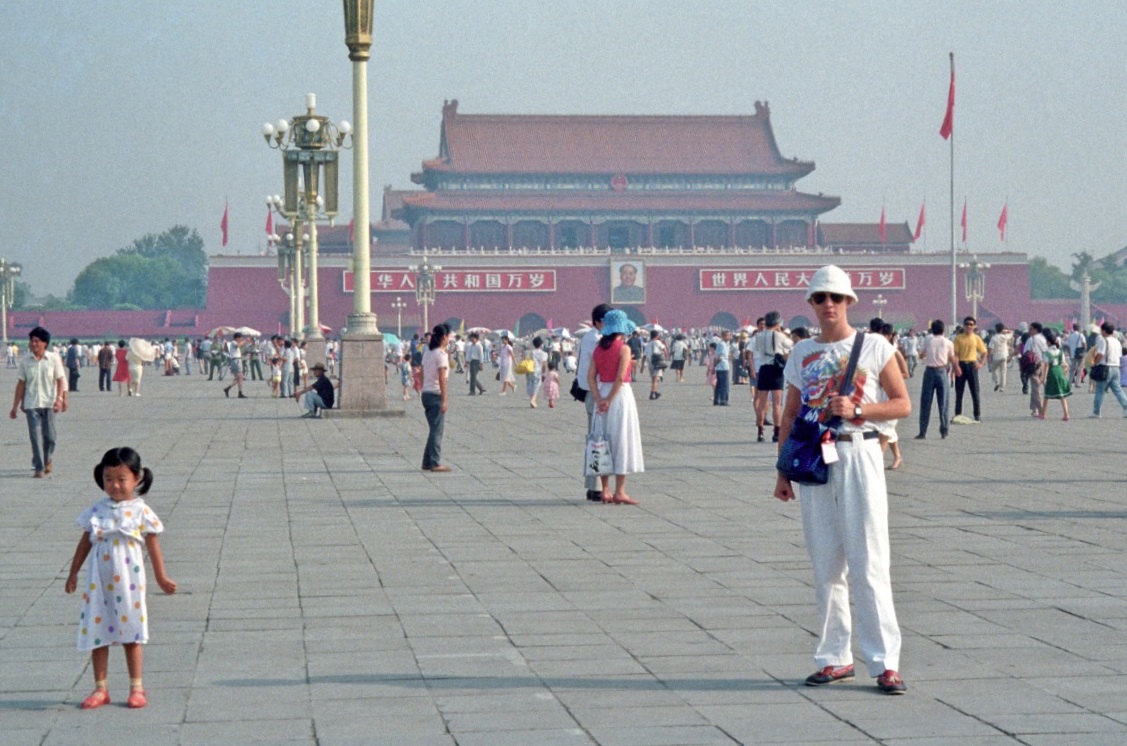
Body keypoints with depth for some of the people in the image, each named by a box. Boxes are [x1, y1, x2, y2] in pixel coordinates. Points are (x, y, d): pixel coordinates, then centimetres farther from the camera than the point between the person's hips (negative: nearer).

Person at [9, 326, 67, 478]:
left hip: (49, 403, -1)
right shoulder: (25, 360, 2)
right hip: (31, 404, 1)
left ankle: (48, 459, 30)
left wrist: (59, 399, -15)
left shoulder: (54, 358, -1)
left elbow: (60, 380, 0)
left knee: (49, 436, 2)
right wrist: (15, 406, 6)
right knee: (35, 436, -7)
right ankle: (39, 467, -4)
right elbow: (21, 383, 6)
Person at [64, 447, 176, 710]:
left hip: (128, 584, -2)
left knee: (131, 635, 5)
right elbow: (85, 542, 10)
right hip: (99, 583, 2)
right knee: (97, 633, 5)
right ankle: (100, 689, 13)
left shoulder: (140, 511, -5)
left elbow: (153, 546, 1)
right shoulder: (97, 511, 2)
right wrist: (73, 573, 13)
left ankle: (136, 688, 14)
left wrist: (161, 578, 3)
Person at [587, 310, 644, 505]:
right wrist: (609, 400, -14)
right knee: (621, 442, -2)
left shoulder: (598, 349, 7)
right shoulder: (623, 348, -10)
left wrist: (599, 400, -7)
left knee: (603, 443, 11)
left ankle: (605, 490, 12)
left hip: (602, 396, 6)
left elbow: (591, 376, 0)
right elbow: (620, 377, -19)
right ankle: (619, 492, -4)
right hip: (620, 394, -6)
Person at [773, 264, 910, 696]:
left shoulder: (874, 346, 3)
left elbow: (902, 405, 2)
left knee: (868, 563, -8)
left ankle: (885, 663, -6)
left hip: (859, 454, -4)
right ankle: (834, 658, 14)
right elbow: (790, 416, 16)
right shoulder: (802, 353, 12)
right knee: (825, 565, 6)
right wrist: (783, 472, 11)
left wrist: (856, 409, -13)